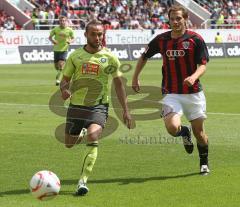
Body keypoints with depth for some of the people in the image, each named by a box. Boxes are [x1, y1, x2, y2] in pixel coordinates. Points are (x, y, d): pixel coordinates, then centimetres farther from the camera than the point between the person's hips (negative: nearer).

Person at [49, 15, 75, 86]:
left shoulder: (69, 30, -5)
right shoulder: (55, 29, -3)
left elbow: (73, 38, 7)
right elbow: (50, 37, 6)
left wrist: (70, 41, -16)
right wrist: (52, 40, -16)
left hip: (64, 49, -2)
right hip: (56, 49, 2)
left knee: (61, 64, -18)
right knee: (56, 66, 9)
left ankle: (58, 79, -11)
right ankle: (59, 74, 41)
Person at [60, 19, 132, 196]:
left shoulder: (109, 57, 0)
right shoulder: (75, 56, 3)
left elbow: (118, 84, 8)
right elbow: (65, 79, 10)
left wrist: (126, 110, 5)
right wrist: (64, 89, -15)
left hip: (98, 106, -3)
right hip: (76, 105, 3)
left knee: (93, 137, -26)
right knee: (69, 144, 10)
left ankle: (83, 181, -24)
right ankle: (81, 134, 49)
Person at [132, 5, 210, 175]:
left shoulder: (196, 39, -6)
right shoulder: (161, 39, 2)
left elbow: (203, 65, -11)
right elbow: (144, 57, 19)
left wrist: (194, 77, -32)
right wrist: (135, 78, 20)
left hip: (193, 93, -1)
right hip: (171, 93, 1)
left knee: (199, 131, 5)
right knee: (172, 127, -21)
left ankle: (204, 161, 34)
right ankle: (184, 132, 18)